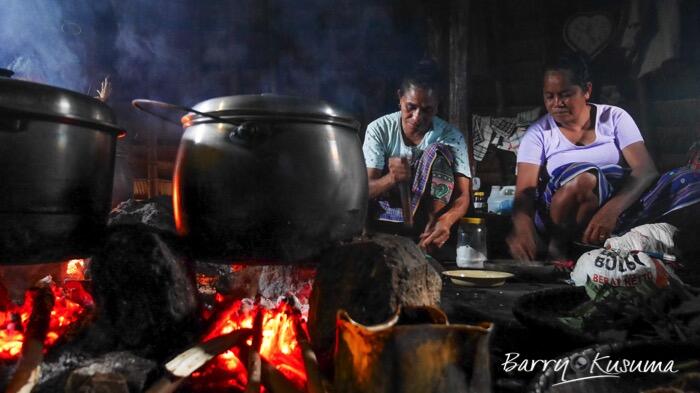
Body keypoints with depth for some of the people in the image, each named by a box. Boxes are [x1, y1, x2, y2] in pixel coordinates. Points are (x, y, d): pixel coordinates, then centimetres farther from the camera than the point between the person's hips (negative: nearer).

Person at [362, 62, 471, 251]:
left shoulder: (451, 136, -10)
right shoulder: (379, 129, -9)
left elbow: (462, 196, -17)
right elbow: (366, 189, -16)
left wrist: (446, 221, -41)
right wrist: (391, 178, -40)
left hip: (428, 211, 0)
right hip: (385, 212, 1)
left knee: (437, 153, -24)